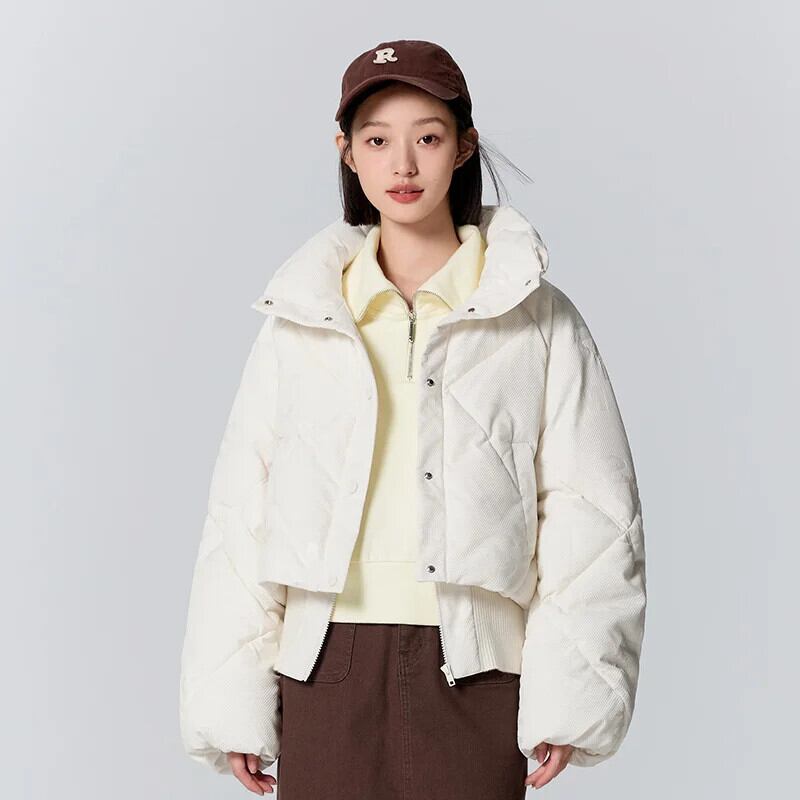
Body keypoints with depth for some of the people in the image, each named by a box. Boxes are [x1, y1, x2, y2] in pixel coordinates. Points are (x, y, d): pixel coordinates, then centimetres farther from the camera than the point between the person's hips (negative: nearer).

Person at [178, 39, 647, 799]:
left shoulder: (537, 319, 3)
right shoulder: (301, 316, 8)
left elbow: (591, 512, 1)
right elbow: (240, 513, 8)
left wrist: (570, 696, -7)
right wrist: (233, 699, 3)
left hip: (473, 673, -1)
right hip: (327, 666, 2)